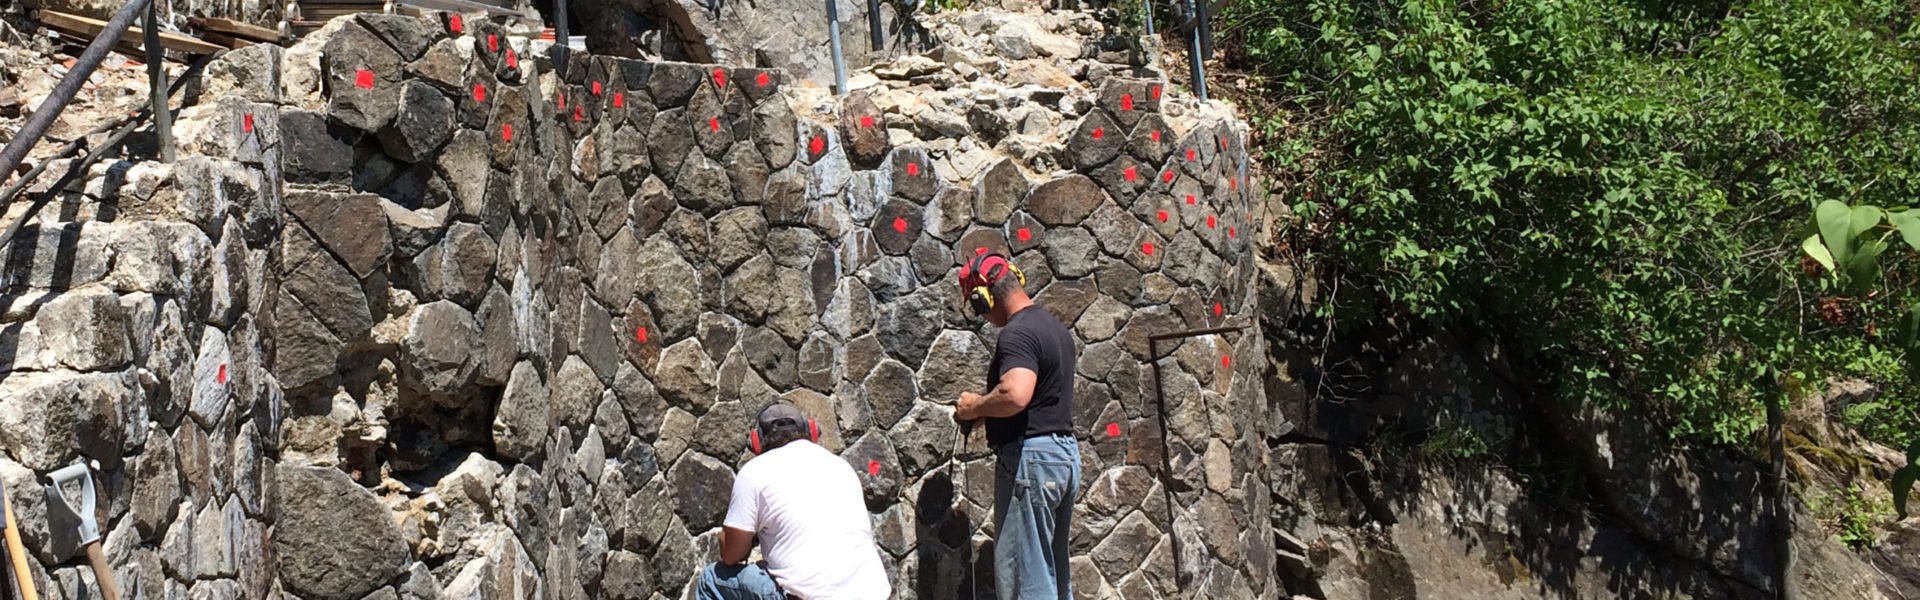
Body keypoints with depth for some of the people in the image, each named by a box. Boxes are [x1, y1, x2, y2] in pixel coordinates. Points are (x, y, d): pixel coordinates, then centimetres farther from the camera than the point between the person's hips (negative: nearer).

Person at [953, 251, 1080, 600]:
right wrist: (988, 411, 20)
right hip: (1065, 451, 10)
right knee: (1056, 570, 16)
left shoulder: (1017, 334, -15)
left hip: (1030, 456, -10)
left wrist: (975, 407, -13)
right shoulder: (1055, 328, 16)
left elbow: (1015, 395, -31)